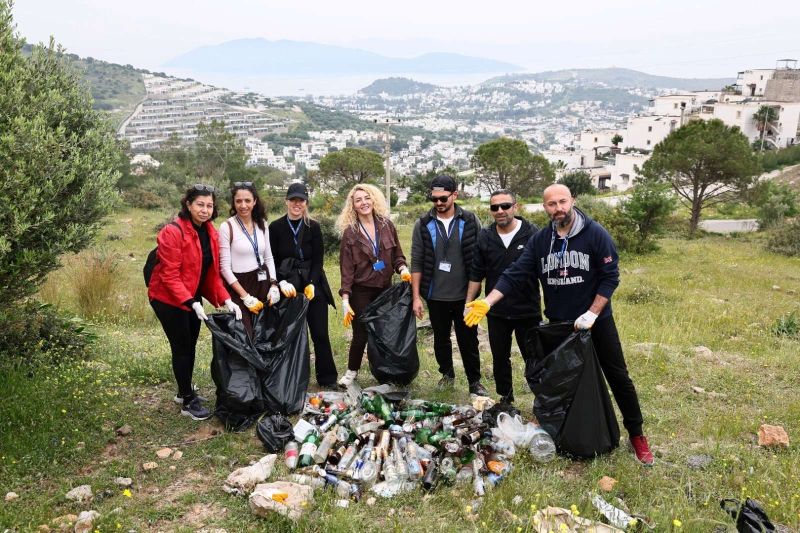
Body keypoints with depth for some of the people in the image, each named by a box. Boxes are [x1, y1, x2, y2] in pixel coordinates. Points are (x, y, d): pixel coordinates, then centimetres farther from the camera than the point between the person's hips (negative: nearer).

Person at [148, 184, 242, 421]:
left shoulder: (210, 232, 1)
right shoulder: (173, 232, -23)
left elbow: (213, 272, 3)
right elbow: (170, 275, -25)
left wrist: (226, 299, -9)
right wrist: (191, 303, -32)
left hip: (193, 297, 7)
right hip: (169, 299, -7)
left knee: (190, 345, 17)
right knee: (181, 347, 0)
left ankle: (184, 391, 36)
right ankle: (188, 401, 14)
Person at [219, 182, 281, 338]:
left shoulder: (262, 224, 6)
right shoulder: (227, 227, -10)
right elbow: (225, 267, -11)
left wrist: (274, 285, -1)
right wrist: (245, 296, -14)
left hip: (262, 283, 5)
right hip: (238, 285, -5)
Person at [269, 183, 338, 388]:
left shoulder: (313, 227, 2)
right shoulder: (276, 227, 0)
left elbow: (318, 260, 1)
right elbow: (272, 261, -1)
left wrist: (311, 284, -12)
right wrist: (282, 282, -16)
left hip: (313, 286, 1)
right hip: (287, 287, -1)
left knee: (320, 334, 3)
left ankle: (327, 378, 15)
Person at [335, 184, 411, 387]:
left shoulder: (387, 226, 2)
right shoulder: (350, 232, -6)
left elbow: (397, 256, 10)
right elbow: (346, 268, -7)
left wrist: (403, 268, -12)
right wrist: (345, 300, -12)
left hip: (385, 289, 3)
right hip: (361, 291, -2)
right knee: (361, 335, 3)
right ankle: (351, 372, 24)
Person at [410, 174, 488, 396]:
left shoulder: (471, 222, -4)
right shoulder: (423, 225, -1)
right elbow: (417, 263, 0)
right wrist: (416, 297, -3)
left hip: (464, 295, -1)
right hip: (436, 296, 1)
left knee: (469, 340, 7)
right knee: (441, 339, 15)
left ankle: (475, 381, 21)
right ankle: (447, 374, 35)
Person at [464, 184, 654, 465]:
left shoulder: (595, 234, -13)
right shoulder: (539, 240, -3)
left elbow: (610, 276, -12)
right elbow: (515, 275, -6)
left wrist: (592, 314, -18)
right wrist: (487, 302, -17)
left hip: (596, 321, -3)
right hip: (558, 323, 4)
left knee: (618, 376, 4)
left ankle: (636, 434, 20)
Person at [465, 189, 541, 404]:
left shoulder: (532, 234, -9)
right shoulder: (484, 237, 1)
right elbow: (476, 274, 7)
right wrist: (468, 303, 5)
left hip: (528, 311, -3)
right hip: (496, 312, 3)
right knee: (500, 358, 15)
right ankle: (505, 398, 32)